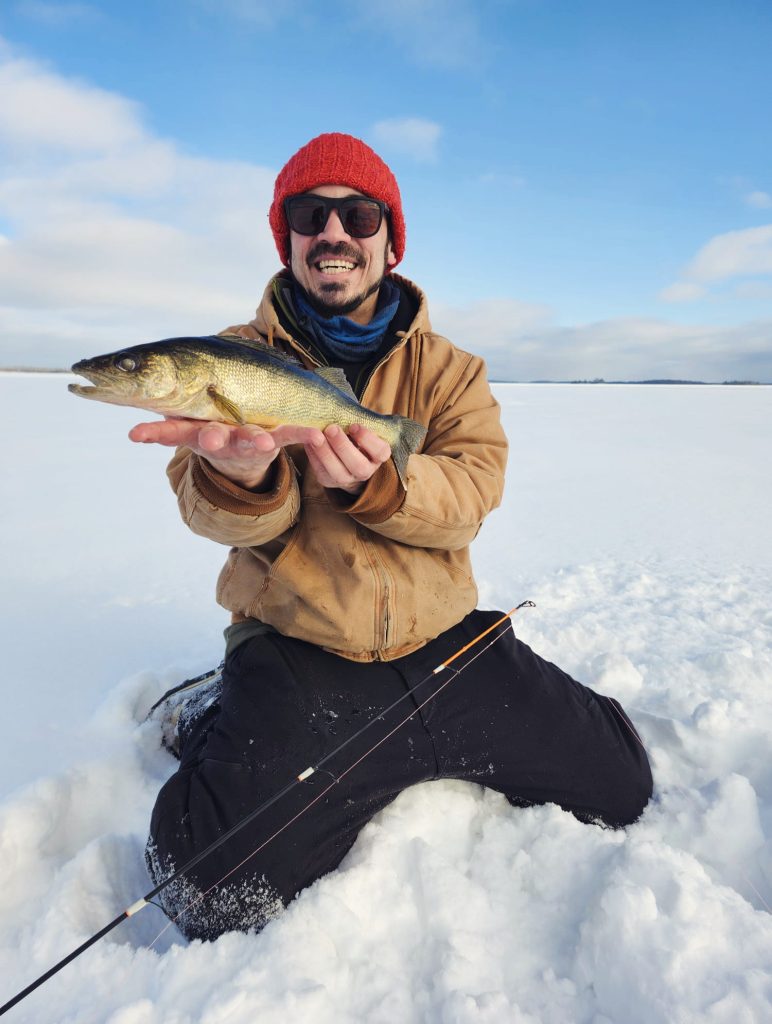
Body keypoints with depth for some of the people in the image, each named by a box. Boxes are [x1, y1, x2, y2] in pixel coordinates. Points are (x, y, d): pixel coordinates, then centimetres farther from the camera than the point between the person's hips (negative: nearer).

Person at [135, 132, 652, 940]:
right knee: (215, 895, -16)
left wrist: (374, 482, -32)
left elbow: (472, 487, -10)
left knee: (619, 788, 7)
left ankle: (430, 752, 26)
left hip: (441, 635, 3)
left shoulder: (448, 368, 5)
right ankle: (222, 736, 14)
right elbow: (216, 515, -9)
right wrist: (240, 475, -34)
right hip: (291, 646, -2)